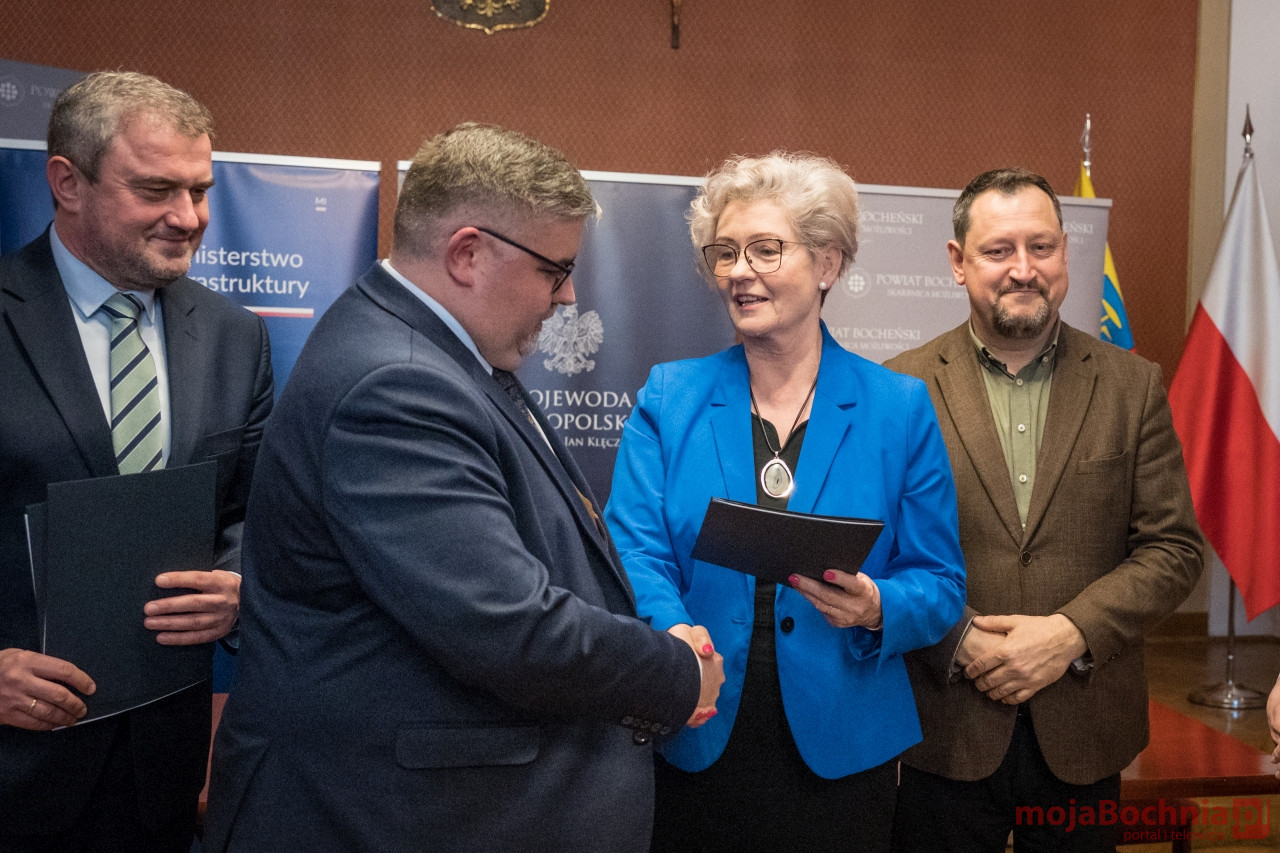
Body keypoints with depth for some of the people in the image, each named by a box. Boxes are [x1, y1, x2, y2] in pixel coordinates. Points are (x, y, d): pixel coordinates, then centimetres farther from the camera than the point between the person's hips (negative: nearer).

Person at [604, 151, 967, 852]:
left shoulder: (899, 409, -1)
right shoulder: (667, 399, 1)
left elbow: (939, 584, 0)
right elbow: (635, 549, -8)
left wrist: (875, 609, -21)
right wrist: (673, 633, -28)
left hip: (839, 754, 0)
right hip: (693, 744, 1)